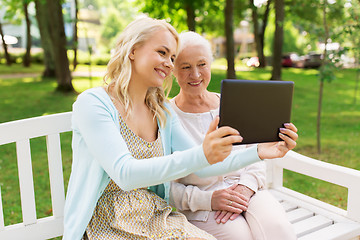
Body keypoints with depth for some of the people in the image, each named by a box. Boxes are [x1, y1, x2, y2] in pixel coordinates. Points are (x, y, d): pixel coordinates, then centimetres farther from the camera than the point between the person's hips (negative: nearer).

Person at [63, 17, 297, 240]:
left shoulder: (162, 112, 8)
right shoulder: (92, 103, -14)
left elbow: (201, 167, 4)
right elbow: (124, 174, -27)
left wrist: (259, 152, -9)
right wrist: (202, 155, -39)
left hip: (156, 218, 6)